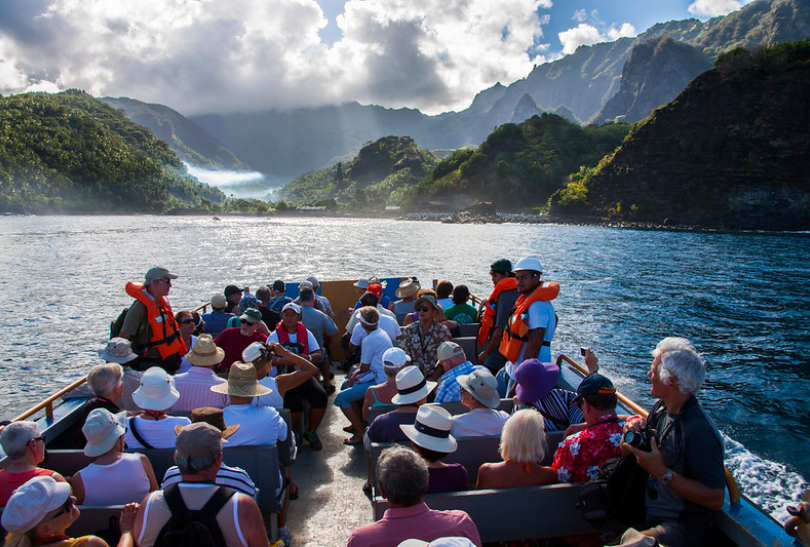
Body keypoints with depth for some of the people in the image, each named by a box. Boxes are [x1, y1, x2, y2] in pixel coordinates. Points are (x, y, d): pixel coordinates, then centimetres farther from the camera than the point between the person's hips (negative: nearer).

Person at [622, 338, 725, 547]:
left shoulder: (700, 431, -23)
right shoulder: (661, 407, 2)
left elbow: (716, 499, -23)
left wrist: (663, 472, -26)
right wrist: (634, 431, -7)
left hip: (684, 528, -7)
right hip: (649, 515, 7)